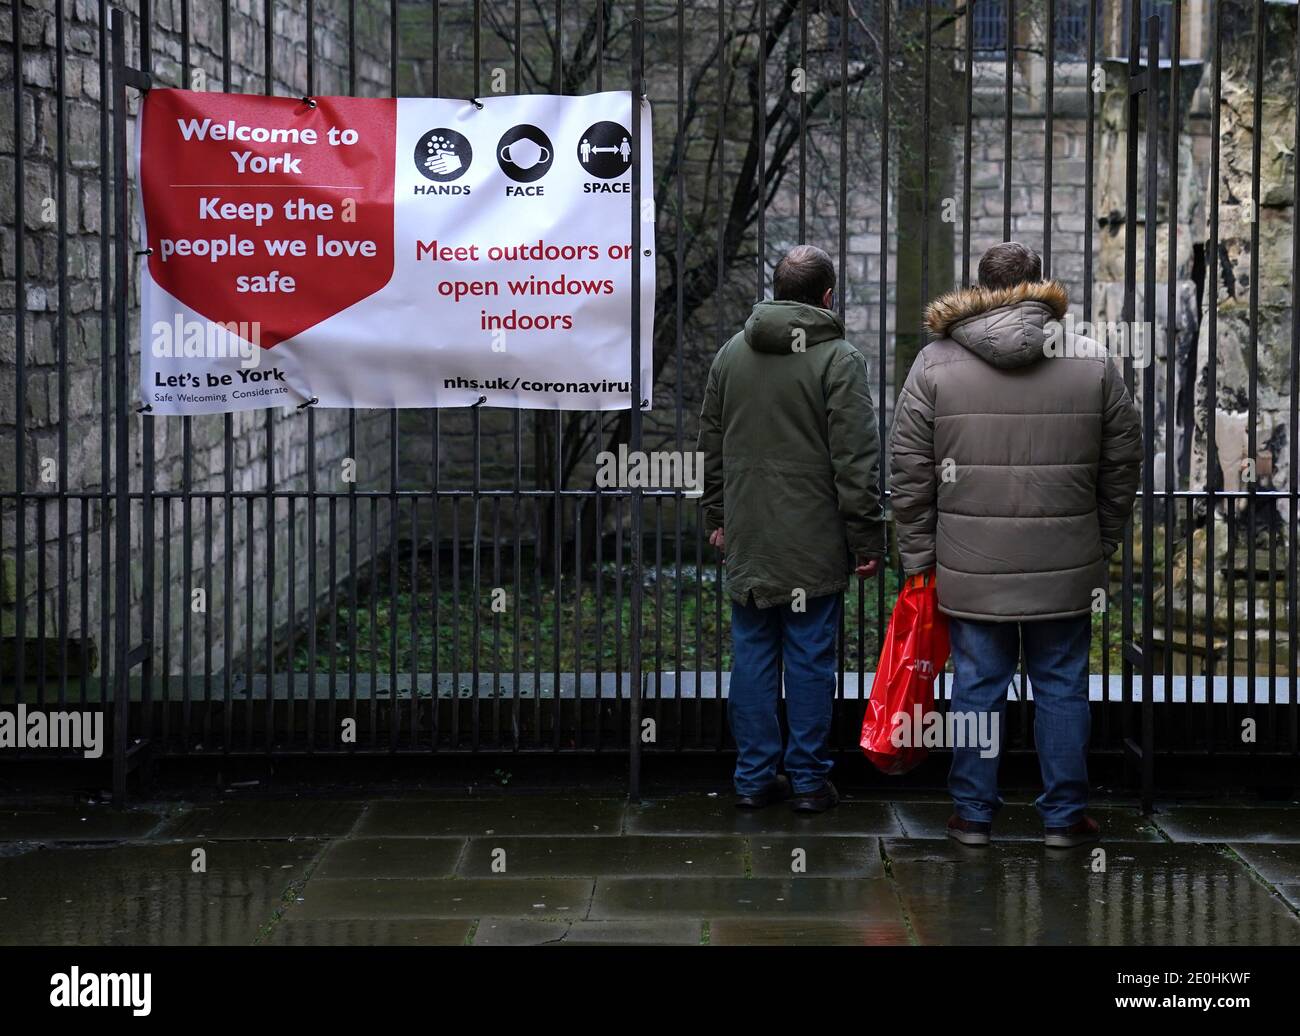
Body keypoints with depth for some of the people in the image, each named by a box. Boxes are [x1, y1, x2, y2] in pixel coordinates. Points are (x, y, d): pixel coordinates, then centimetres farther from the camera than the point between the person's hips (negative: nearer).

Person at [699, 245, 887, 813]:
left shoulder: (731, 353, 9)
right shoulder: (838, 358, -8)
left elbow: (711, 446, 17)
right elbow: (856, 460, -10)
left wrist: (716, 516, 25)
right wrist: (866, 539, -6)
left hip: (746, 540, 5)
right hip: (815, 542, -4)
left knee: (752, 656, 9)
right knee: (810, 660, 3)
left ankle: (754, 777, 14)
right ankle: (808, 780, 9)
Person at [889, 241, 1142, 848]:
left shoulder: (935, 363, 0)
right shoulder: (1093, 363, 3)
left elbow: (908, 473, 0)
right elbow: (1122, 465, 6)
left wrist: (918, 558, 6)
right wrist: (1103, 545, 16)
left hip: (970, 569, 0)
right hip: (1065, 569, 0)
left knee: (977, 688, 8)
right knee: (1062, 689, 10)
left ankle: (973, 814, 15)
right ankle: (1064, 816, 16)